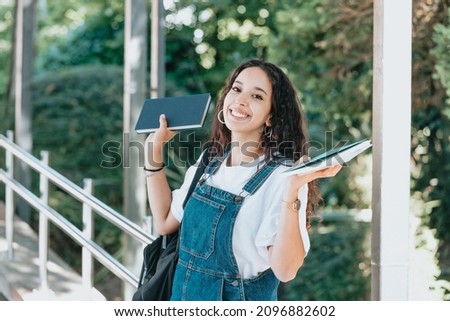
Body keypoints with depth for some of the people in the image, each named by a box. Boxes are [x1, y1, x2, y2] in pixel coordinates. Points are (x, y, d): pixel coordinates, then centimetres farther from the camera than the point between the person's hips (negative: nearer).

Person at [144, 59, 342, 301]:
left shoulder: (280, 176, -20)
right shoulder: (211, 161, 1)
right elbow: (166, 222, 6)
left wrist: (291, 190, -38)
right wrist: (154, 151, 4)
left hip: (239, 299, -6)